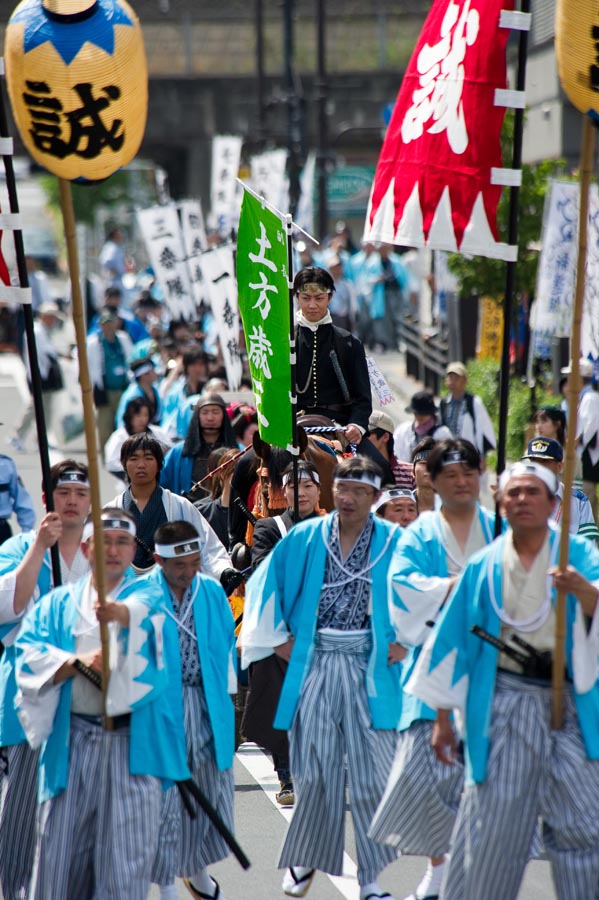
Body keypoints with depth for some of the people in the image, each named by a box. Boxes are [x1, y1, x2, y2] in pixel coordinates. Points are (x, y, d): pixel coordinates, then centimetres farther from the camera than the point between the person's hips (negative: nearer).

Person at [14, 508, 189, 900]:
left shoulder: (147, 595, 6)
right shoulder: (58, 603, 14)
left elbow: (147, 612, -20)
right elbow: (28, 654, 2)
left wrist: (123, 614, -43)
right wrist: (75, 661, -15)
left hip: (132, 742, -2)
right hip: (71, 741, 2)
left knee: (126, 860, -4)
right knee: (60, 851, 4)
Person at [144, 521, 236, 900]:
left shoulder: (213, 592, 5)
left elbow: (227, 643, 12)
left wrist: (225, 695, 8)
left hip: (206, 707, 4)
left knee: (209, 790, 11)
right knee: (163, 794, -1)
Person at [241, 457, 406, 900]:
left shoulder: (394, 543, 0)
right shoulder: (304, 538, 4)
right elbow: (266, 583, 12)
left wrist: (406, 639, -2)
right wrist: (279, 636, 8)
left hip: (371, 668, -1)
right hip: (314, 665, 1)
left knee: (371, 774, -4)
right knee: (314, 771, 1)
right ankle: (304, 858, 22)